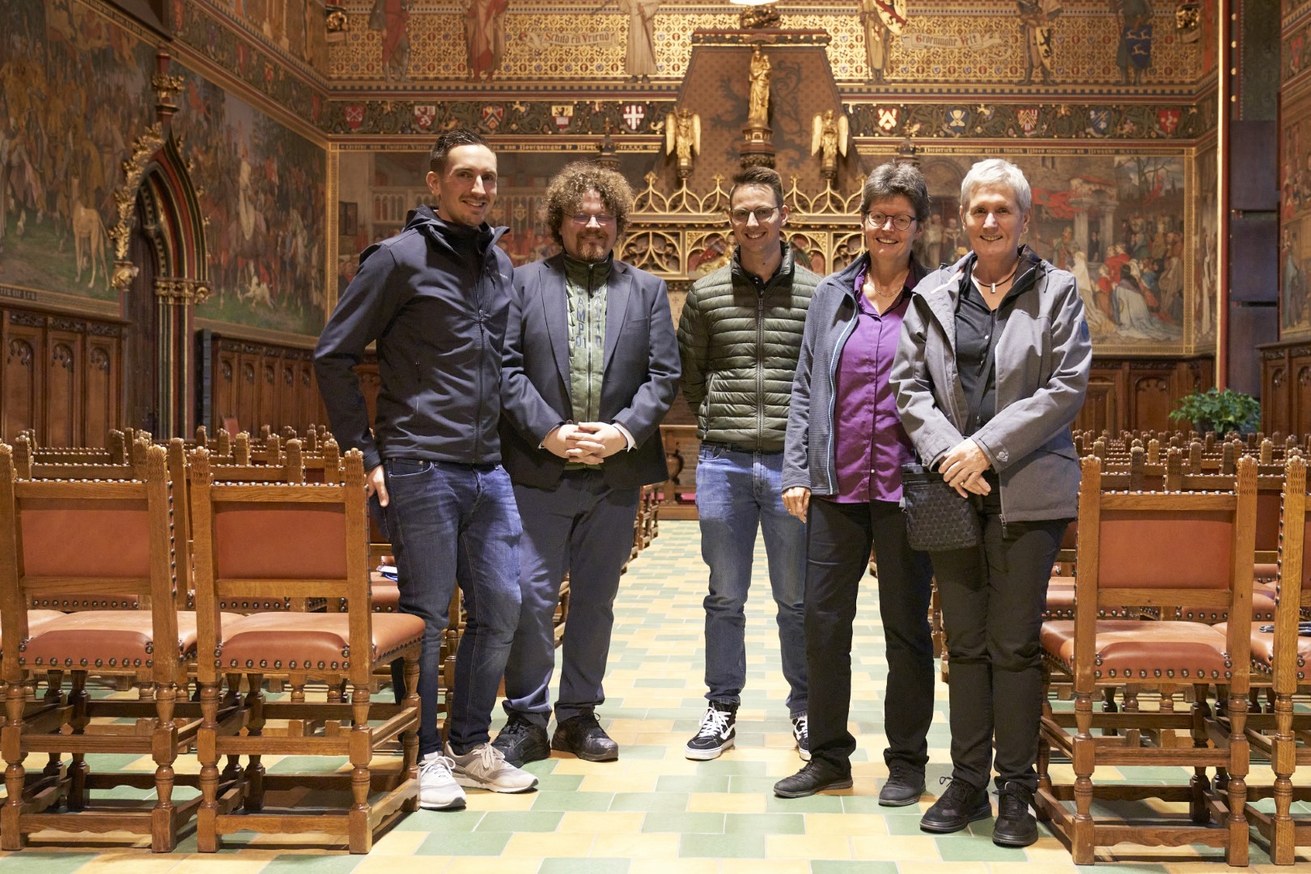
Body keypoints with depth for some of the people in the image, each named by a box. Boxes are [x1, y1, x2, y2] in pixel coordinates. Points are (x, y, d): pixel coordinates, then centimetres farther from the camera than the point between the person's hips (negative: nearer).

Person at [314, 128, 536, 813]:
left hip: (487, 468, 6)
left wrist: (510, 439, 14)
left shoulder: (498, 263, 14)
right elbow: (333, 354, -5)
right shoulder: (401, 257, -5)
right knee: (425, 615, 1)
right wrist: (365, 452, -8)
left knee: (500, 608, 8)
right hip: (420, 467, -6)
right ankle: (426, 756, 15)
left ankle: (471, 745, 23)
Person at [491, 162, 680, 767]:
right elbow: (507, 367, -2)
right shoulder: (525, 283, 5)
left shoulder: (646, 289, 11)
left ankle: (579, 715, 23)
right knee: (531, 596, -3)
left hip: (615, 473, 2)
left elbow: (664, 374, 4)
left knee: (595, 600, 11)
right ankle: (527, 718, 10)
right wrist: (547, 432, -13)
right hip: (539, 470, -2)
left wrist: (624, 431, -10)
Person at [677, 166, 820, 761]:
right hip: (723, 463, 1)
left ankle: (805, 710, 23)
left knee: (797, 599, 9)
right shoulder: (705, 294, 5)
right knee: (725, 596, 10)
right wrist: (720, 420, 10)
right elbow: (688, 375, 14)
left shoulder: (816, 293, 1)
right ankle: (722, 709, 22)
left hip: (793, 464, -1)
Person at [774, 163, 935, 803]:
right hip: (836, 486, 3)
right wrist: (797, 473, 3)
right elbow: (805, 388, 10)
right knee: (822, 619, 6)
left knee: (906, 625, 8)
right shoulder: (832, 294, 10)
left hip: (906, 487, -3)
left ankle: (907, 761, 22)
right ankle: (828, 755, 21)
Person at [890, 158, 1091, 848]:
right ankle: (967, 783, 19)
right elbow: (908, 386, 5)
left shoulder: (1056, 291, 4)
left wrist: (987, 448, -13)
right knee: (964, 643, 10)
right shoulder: (933, 294, 10)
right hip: (951, 491, 3)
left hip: (1026, 494, -2)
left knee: (1015, 645, 1)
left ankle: (1015, 790, 13)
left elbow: (1067, 388, -5)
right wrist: (948, 454, -11)